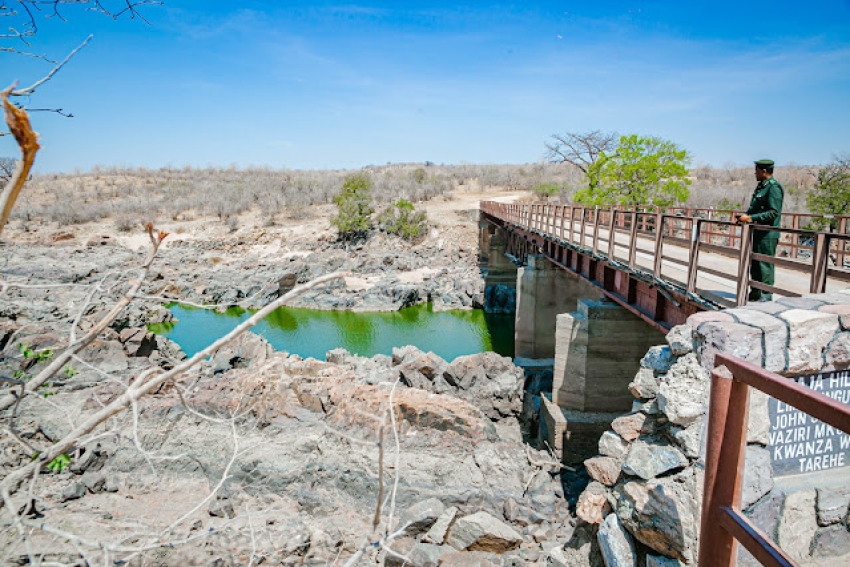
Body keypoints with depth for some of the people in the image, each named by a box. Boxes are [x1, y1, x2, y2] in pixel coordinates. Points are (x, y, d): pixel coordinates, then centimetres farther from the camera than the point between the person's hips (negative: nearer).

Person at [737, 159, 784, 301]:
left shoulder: (774, 187, -13)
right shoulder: (761, 186, 17)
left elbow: (773, 212, -20)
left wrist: (750, 218, -22)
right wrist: (745, 216, 8)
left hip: (768, 234, -10)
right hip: (757, 232, 10)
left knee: (765, 265, -5)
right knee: (754, 264, 14)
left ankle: (766, 296, 1)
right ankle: (755, 293, 23)